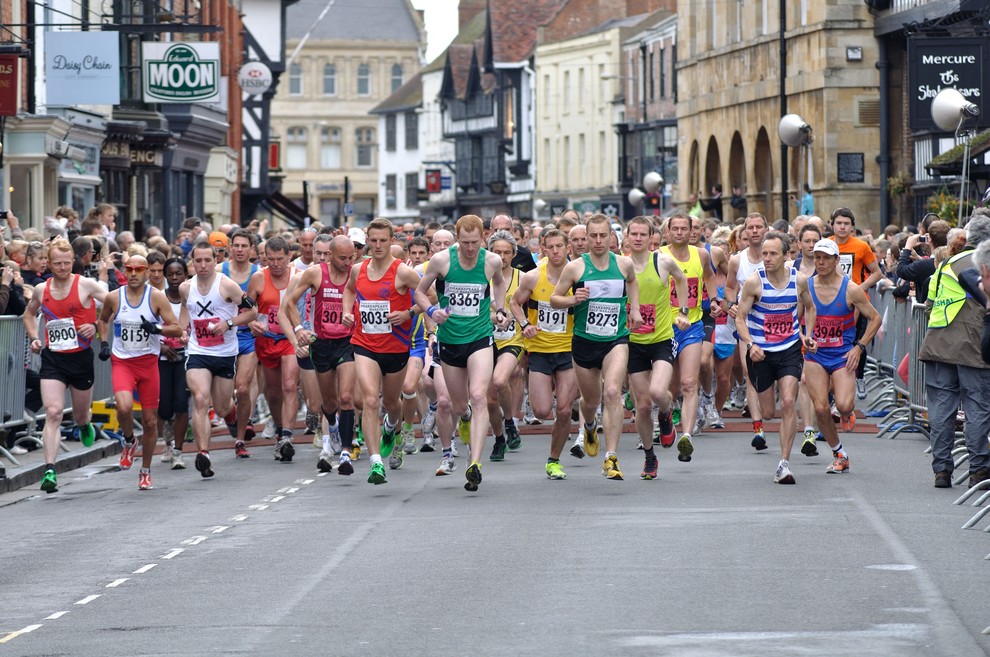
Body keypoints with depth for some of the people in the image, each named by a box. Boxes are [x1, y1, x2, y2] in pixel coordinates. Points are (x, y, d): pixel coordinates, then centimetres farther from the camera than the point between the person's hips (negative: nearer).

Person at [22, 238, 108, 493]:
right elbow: (29, 314, 24)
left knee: (80, 415, 15)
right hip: (52, 358, 1)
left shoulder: (85, 285, -7)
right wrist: (33, 338, 8)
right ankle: (49, 471, -20)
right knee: (53, 413, -15)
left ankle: (84, 425, 56)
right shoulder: (41, 290, 4)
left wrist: (97, 326, -18)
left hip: (81, 357, -1)